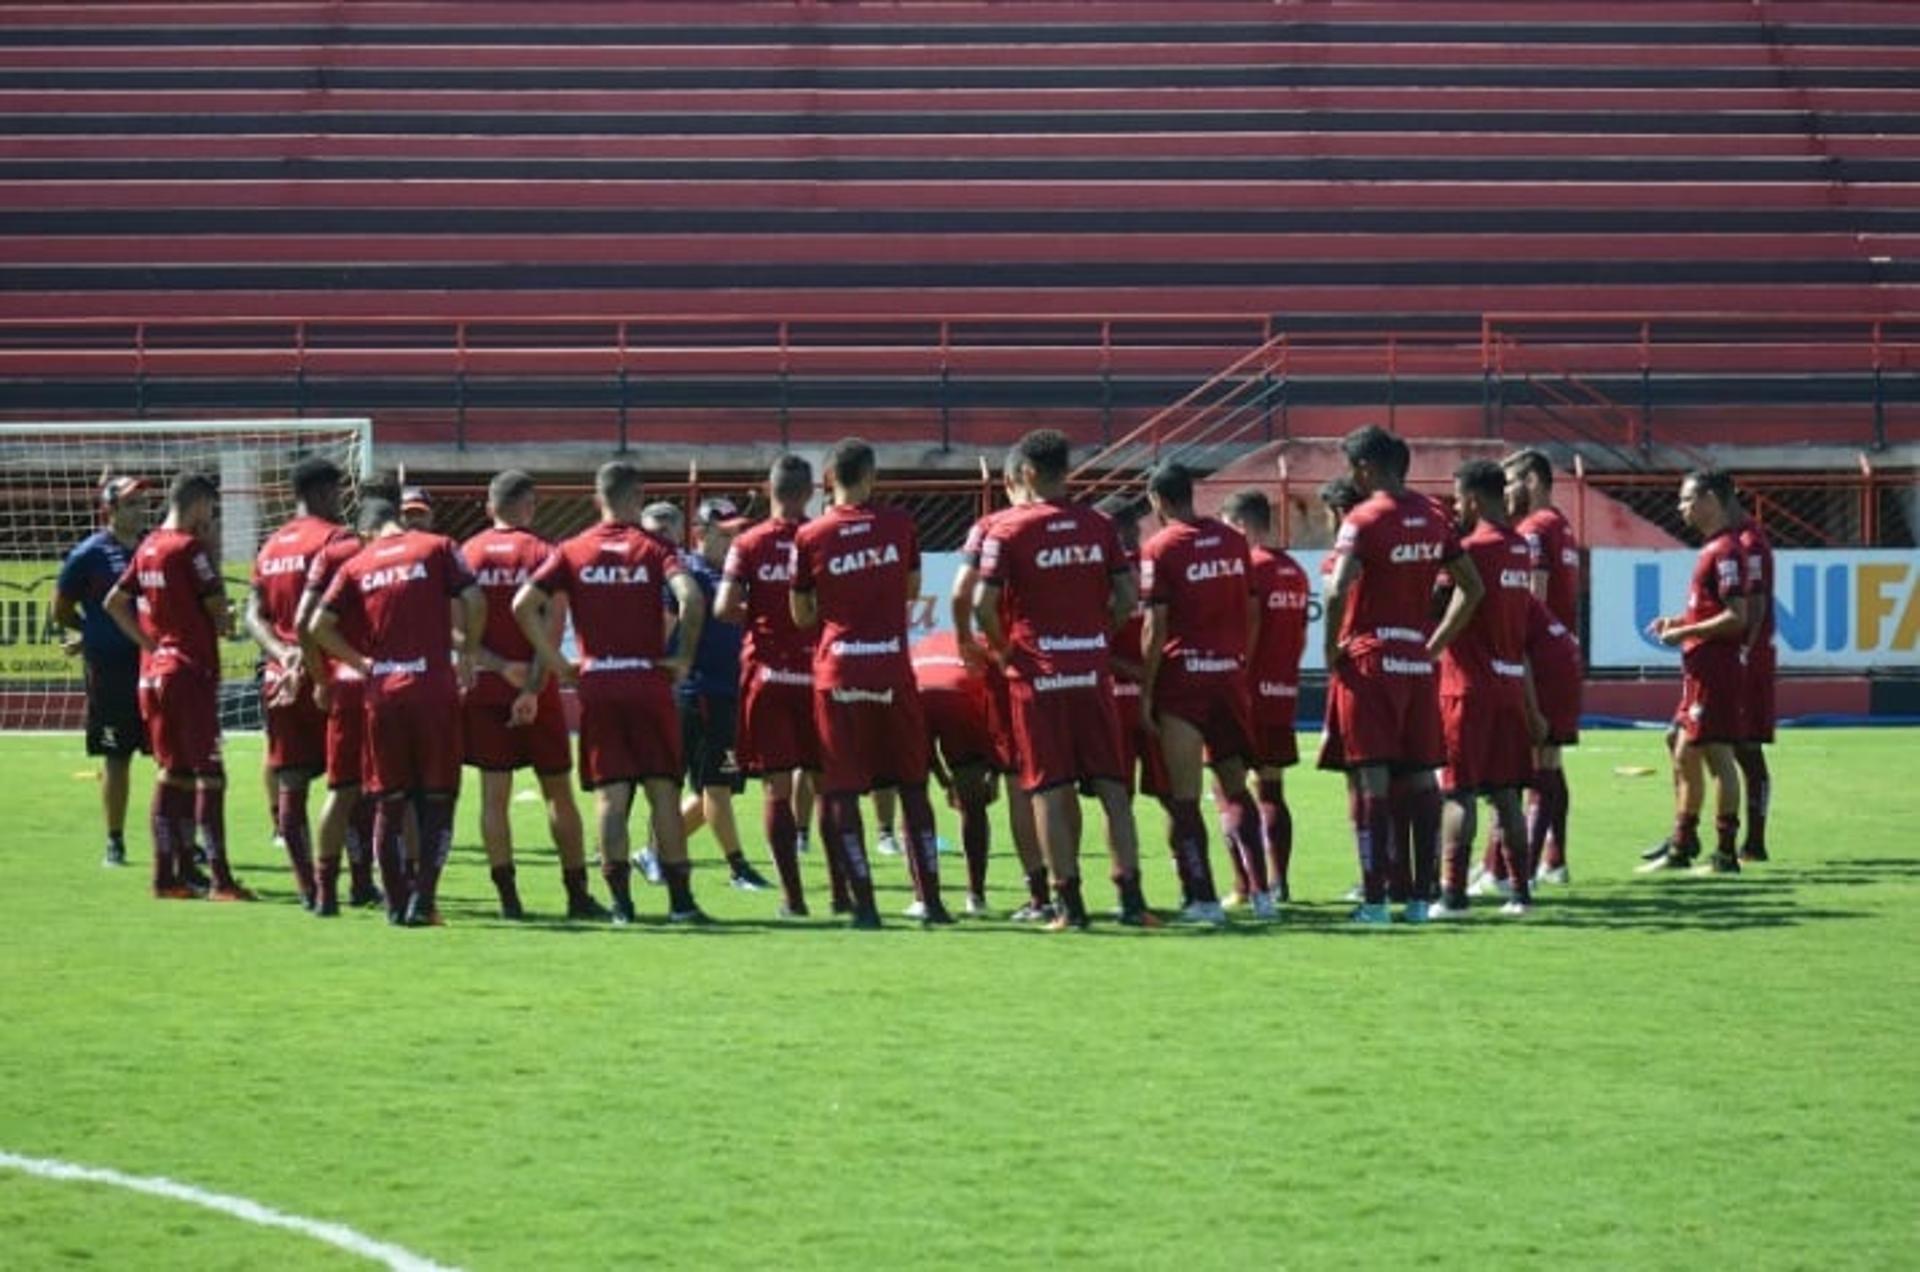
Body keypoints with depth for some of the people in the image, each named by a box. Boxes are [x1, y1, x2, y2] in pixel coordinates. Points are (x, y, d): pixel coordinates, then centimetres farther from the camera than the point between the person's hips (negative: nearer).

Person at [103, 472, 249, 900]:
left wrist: (149, 641, 14)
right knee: (208, 774, -6)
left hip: (153, 671, 8)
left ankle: (169, 873, 12)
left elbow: (115, 602, 17)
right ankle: (220, 878, -9)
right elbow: (218, 608, -13)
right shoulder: (190, 548, -13)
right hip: (190, 672, -8)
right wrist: (225, 623, 6)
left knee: (173, 772, 13)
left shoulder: (147, 548, 11)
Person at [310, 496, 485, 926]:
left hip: (383, 693, 2)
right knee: (438, 801, 5)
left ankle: (397, 904, 10)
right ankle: (423, 902, -4)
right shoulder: (438, 548, 4)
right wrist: (468, 656, 5)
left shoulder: (356, 565, 8)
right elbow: (474, 601, -8)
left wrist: (360, 662, 10)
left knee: (390, 803, 10)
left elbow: (319, 627, -1)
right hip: (434, 688, -2)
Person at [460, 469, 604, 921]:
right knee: (558, 791, 8)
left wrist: (498, 665, -10)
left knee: (494, 794, 2)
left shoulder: (466, 554, 4)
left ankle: (508, 896, -3)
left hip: (484, 685, 2)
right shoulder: (543, 554, -3)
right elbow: (551, 631, -12)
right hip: (534, 688, -2)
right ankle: (577, 894, 10)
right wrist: (533, 686, -15)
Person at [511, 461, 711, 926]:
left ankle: (621, 901, -3)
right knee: (663, 792, 4)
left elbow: (523, 605, -3)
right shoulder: (654, 548, 0)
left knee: (610, 797, 3)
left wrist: (554, 662, 4)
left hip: (596, 684, 1)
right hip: (649, 682, -1)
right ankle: (680, 900, 4)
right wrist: (684, 657, -5)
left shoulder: (573, 551, 5)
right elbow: (691, 597, -17)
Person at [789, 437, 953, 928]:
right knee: (912, 786, 11)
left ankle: (864, 902, -2)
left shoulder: (810, 537, -4)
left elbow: (802, 616, 4)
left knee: (843, 791, 3)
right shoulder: (898, 524, 0)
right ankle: (930, 899, 12)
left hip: (838, 672, -1)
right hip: (893, 670, 1)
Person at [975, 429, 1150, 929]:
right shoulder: (1099, 527, 5)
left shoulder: (1008, 530, -6)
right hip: (1092, 671, 3)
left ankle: (1068, 901, -2)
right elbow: (1127, 598, 4)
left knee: (1050, 789, 0)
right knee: (1111, 784, 5)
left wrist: (1004, 649, 3)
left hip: (1037, 674, -3)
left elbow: (984, 603, -12)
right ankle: (1130, 896, 1)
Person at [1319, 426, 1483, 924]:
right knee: (1420, 776, 9)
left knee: (1370, 779, -5)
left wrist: (1332, 650, -10)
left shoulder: (1363, 520, -11)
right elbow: (1471, 588, 15)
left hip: (1369, 660, -6)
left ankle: (1374, 898, -7)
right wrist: (1437, 641, 16)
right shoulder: (1433, 519, 9)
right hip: (1418, 661, 6)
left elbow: (1338, 590, -23)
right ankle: (1421, 896, 11)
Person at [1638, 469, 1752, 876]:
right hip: (1701, 670, 11)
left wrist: (1685, 632, -15)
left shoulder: (1725, 551, -15)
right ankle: (1681, 847, 23)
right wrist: (1677, 621, 12)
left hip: (1716, 670, -11)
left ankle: (1726, 853, -2)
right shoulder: (1712, 548, 15)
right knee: (1685, 755, 15)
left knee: (1716, 755, -6)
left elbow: (1736, 617, -21)